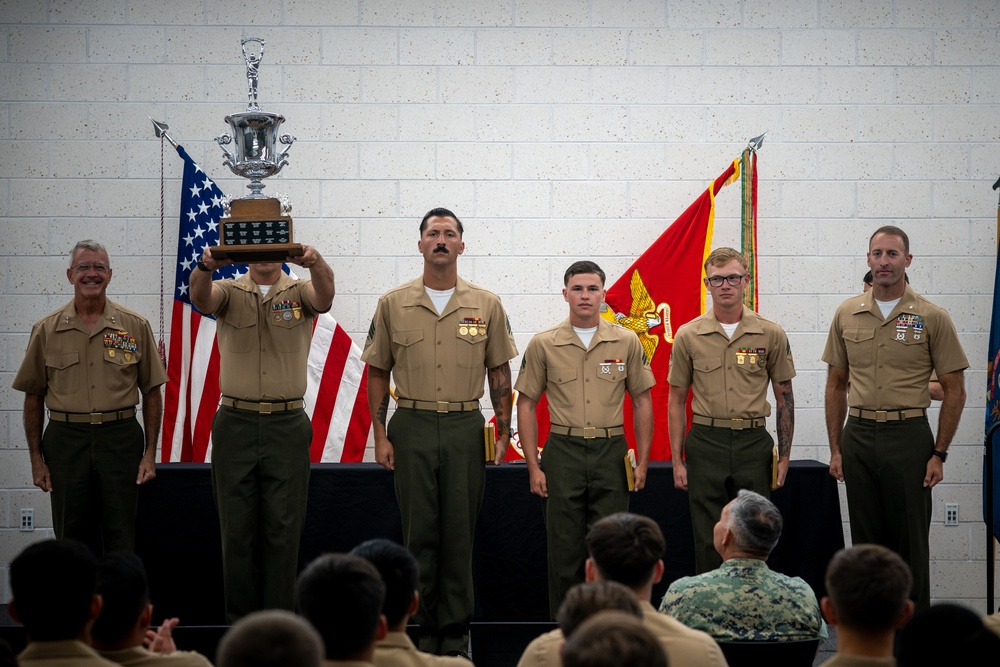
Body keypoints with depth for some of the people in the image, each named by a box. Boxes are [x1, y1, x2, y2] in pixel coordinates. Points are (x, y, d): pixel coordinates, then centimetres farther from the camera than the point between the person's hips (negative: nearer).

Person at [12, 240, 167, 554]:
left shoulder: (135, 326, 3)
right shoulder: (47, 330, 4)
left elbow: (151, 392, 6)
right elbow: (33, 396, 8)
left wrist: (150, 453, 0)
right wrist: (36, 458, 4)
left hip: (120, 437, 0)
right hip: (66, 439, 1)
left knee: (121, 539, 4)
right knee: (71, 539, 6)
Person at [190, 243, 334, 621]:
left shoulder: (300, 293, 4)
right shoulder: (229, 292, 6)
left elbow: (324, 295, -20)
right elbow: (201, 296, -17)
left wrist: (315, 263, -43)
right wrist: (206, 267, -42)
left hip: (287, 426, -1)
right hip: (235, 424, 1)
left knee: (283, 531, 2)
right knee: (236, 531, 6)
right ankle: (240, 622, 16)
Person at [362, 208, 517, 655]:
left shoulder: (486, 305, 4)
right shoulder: (393, 304, 4)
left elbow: (499, 371, 9)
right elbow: (378, 371, 7)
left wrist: (504, 431, 3)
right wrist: (380, 435, 1)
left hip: (465, 428, 0)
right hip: (411, 426, 0)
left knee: (460, 532, 2)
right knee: (419, 532, 3)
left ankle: (456, 632, 11)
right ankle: (426, 628, 13)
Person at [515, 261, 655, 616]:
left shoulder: (626, 342, 4)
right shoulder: (543, 344, 2)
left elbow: (641, 402, 9)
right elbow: (526, 404, 5)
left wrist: (642, 460, 2)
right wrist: (533, 466, -1)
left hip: (611, 452, 1)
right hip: (563, 452, -1)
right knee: (564, 547, 3)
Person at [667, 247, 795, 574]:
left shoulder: (771, 334, 2)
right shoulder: (688, 335, 2)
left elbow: (784, 396, 8)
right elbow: (676, 399, 7)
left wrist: (784, 456, 3)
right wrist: (677, 461, 3)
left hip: (754, 444, 0)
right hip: (705, 444, 0)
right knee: (708, 543, 4)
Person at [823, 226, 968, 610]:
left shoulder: (932, 318, -3)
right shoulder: (847, 314, 7)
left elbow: (954, 390, -1)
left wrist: (939, 453, -6)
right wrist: (836, 448, 8)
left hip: (908, 436, -3)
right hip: (858, 435, 3)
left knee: (910, 539, 1)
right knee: (865, 538, 8)